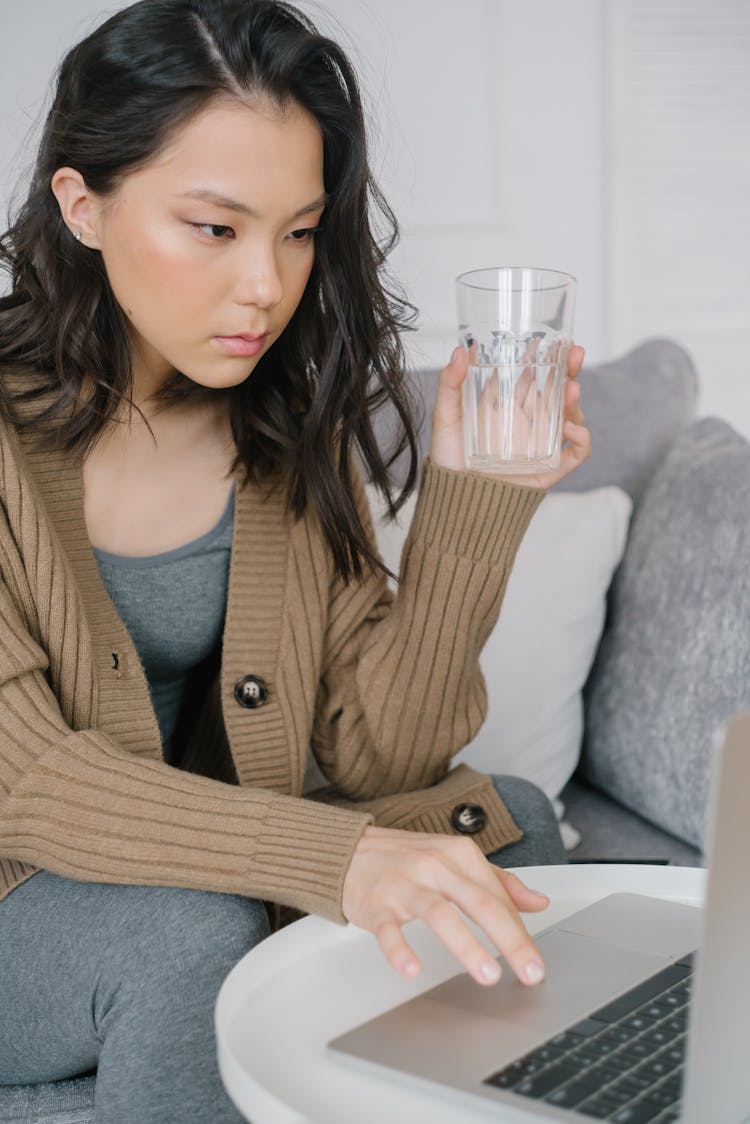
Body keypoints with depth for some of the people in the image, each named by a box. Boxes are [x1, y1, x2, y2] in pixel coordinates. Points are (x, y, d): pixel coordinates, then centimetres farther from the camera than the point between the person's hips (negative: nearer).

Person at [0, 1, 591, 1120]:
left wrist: (474, 500, -20)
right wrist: (334, 854, -39)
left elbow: (375, 755, -7)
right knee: (193, 930, -33)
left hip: (206, 873, 5)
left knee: (505, 825, -12)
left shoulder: (291, 427, -3)